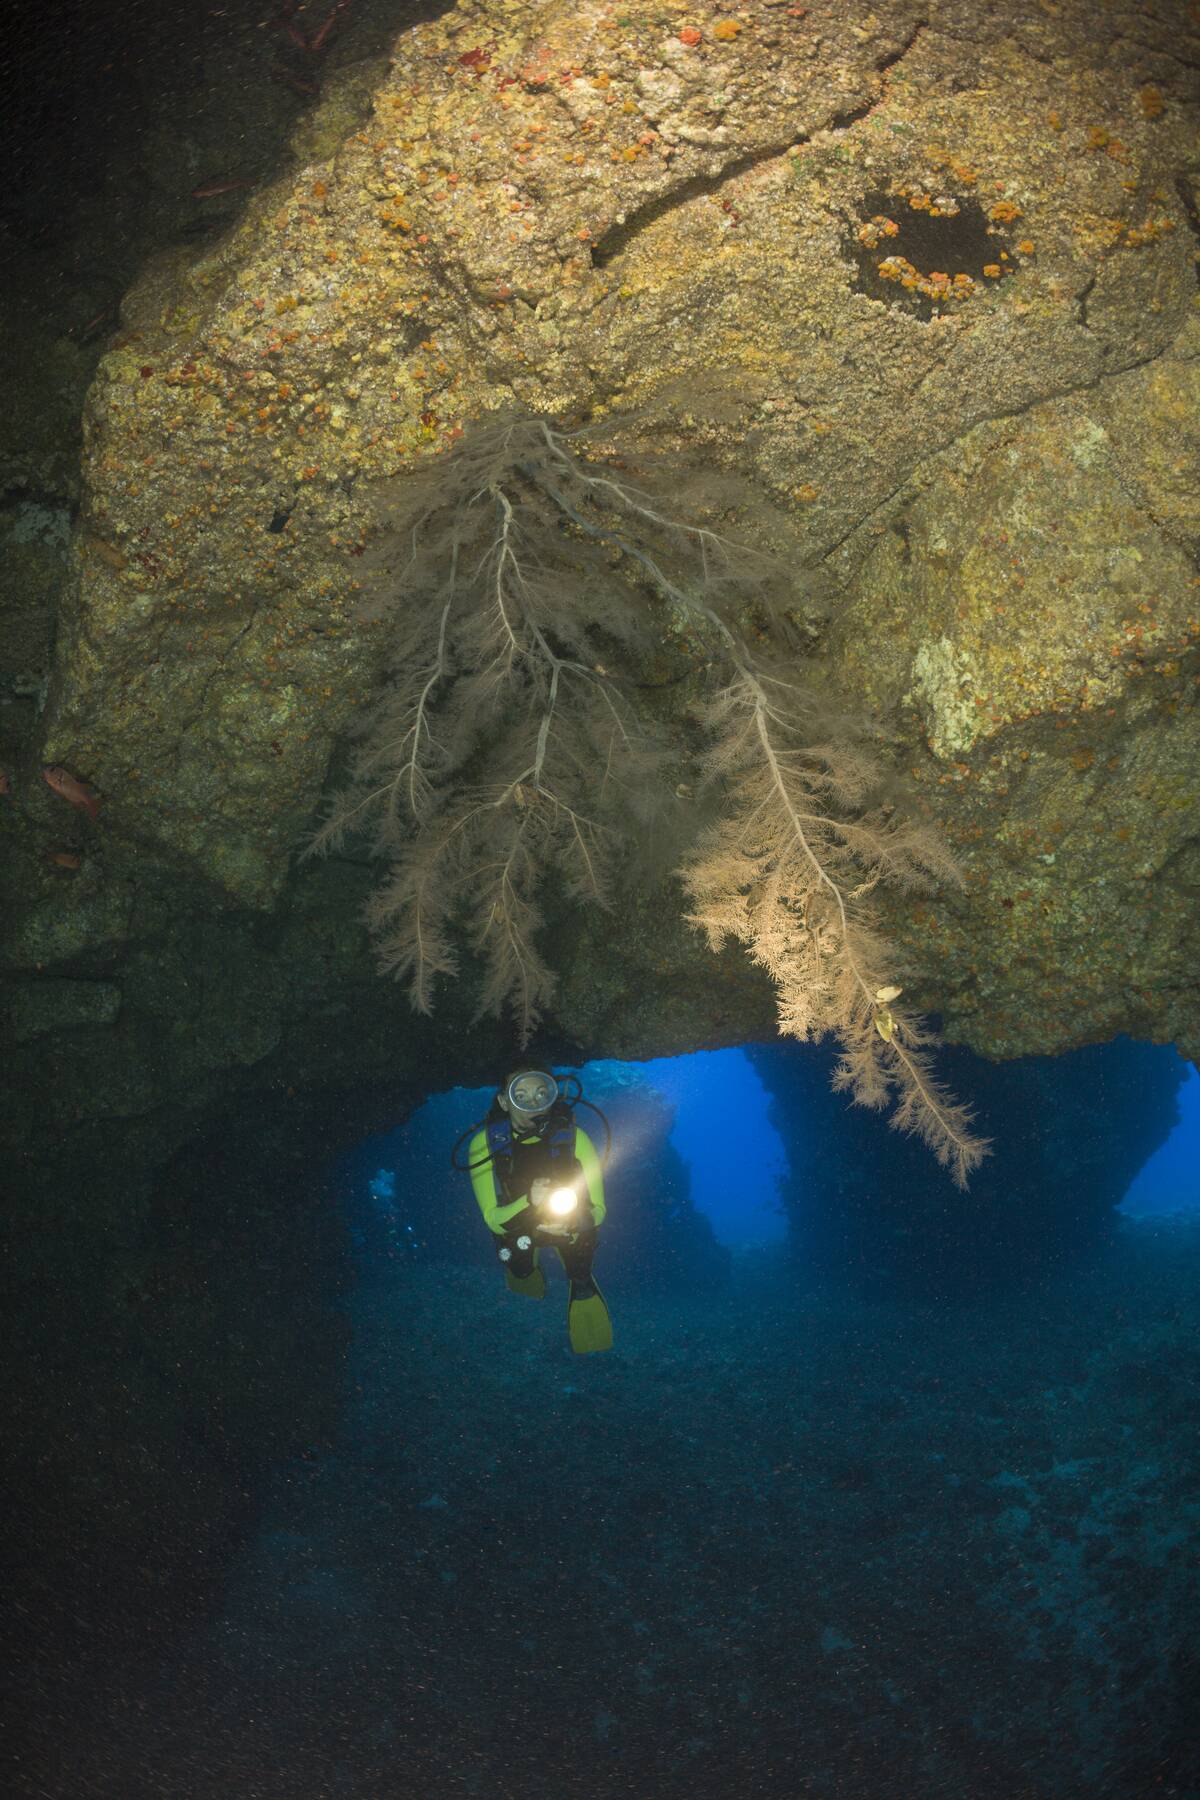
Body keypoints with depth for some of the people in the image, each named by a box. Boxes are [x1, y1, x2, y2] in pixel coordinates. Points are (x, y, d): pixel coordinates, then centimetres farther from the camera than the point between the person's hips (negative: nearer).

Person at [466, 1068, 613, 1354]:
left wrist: (572, 1224, -51)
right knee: (520, 1272, 24)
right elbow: (492, 1218, -32)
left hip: (573, 1222, -1)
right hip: (516, 1222, 1)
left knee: (581, 1283, -6)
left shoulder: (574, 1138, -37)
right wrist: (528, 1202, -53)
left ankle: (591, 1357, 26)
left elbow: (597, 1209, -28)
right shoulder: (485, 1144, -36)